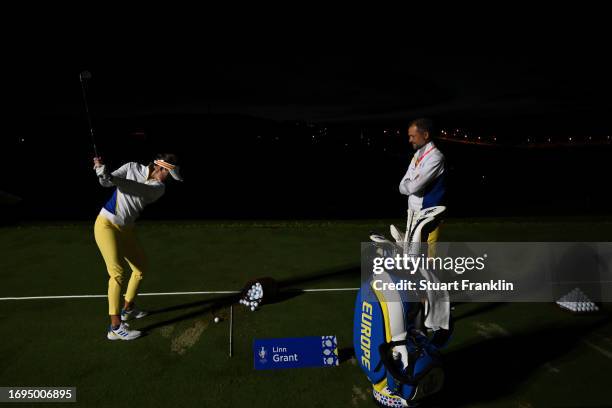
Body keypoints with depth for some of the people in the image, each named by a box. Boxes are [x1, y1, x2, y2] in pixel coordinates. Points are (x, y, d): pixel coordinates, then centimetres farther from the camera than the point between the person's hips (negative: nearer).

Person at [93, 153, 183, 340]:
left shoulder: (159, 187, -4)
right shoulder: (133, 167, -5)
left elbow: (135, 187, -21)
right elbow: (107, 182, -9)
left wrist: (106, 175, -33)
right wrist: (102, 169, -30)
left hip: (125, 229, 6)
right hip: (106, 224, -6)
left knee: (141, 267, 14)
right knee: (117, 272, -15)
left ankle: (128, 309, 34)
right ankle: (116, 327, -14)